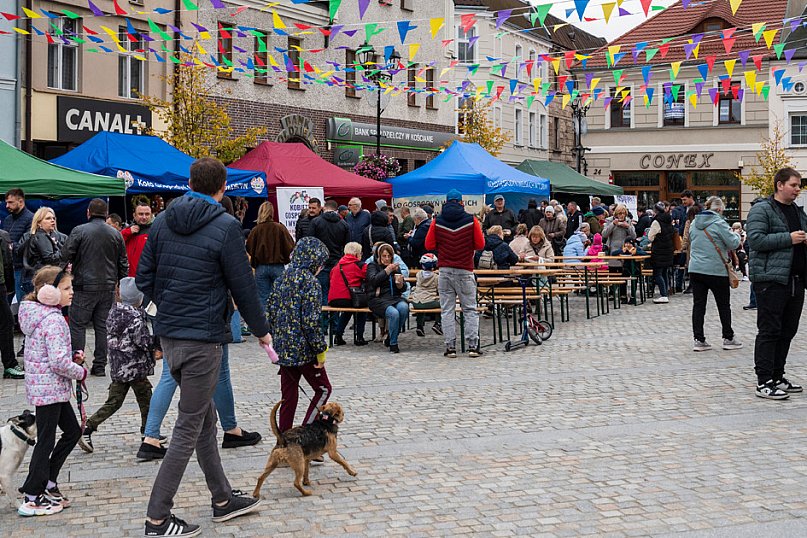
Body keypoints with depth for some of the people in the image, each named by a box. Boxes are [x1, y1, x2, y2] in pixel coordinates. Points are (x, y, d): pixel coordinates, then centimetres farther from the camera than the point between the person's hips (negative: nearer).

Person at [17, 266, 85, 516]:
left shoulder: (38, 314, 9)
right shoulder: (53, 320, -22)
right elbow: (59, 361, -28)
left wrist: (72, 357, 7)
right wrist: (80, 372, -11)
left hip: (41, 385, 10)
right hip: (50, 388, -10)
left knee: (72, 431, 18)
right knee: (46, 440, -1)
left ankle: (48, 482, 24)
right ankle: (32, 500, 7)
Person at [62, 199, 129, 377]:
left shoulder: (79, 231, -6)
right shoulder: (116, 234, 7)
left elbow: (65, 256, -7)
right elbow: (123, 263, 11)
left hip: (84, 287, -4)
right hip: (108, 288, 4)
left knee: (78, 325, 2)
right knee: (103, 326, 8)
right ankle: (100, 366, 10)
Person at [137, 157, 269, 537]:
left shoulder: (163, 221, 5)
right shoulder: (225, 226, -13)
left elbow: (144, 279, 8)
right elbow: (243, 286, -10)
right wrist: (261, 330, 4)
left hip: (168, 334, 7)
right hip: (202, 338, -7)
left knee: (204, 419, 18)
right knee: (189, 428, 0)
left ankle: (222, 499, 30)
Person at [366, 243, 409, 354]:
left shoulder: (396, 267, 21)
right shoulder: (372, 266, 8)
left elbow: (404, 289, 17)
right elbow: (373, 280, -13)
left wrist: (401, 284, -7)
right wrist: (387, 270, -16)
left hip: (395, 298, 4)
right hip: (378, 299, -4)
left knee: (404, 307, -31)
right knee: (393, 313, -33)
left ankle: (390, 337, -12)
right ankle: (393, 344, -17)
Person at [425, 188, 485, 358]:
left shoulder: (437, 222, -1)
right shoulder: (471, 221, -4)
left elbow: (429, 245, 1)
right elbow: (480, 245, -1)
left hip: (445, 271, 1)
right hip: (465, 271, -1)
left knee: (447, 310, 5)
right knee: (470, 310, 7)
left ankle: (450, 347, 3)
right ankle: (473, 346, 2)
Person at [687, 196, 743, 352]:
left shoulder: (694, 223, 9)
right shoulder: (718, 223, -12)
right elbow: (733, 243, -10)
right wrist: (736, 236, 9)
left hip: (695, 269, 5)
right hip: (716, 271, -5)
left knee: (698, 305, 5)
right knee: (724, 305, 8)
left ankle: (699, 340, 3)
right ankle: (728, 338, 15)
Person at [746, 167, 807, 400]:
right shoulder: (761, 210, -6)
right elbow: (756, 240, -18)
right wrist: (788, 239, -18)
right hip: (771, 278, -8)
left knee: (787, 331, 11)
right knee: (769, 331, -7)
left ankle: (777, 376, 21)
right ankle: (764, 382, -5)